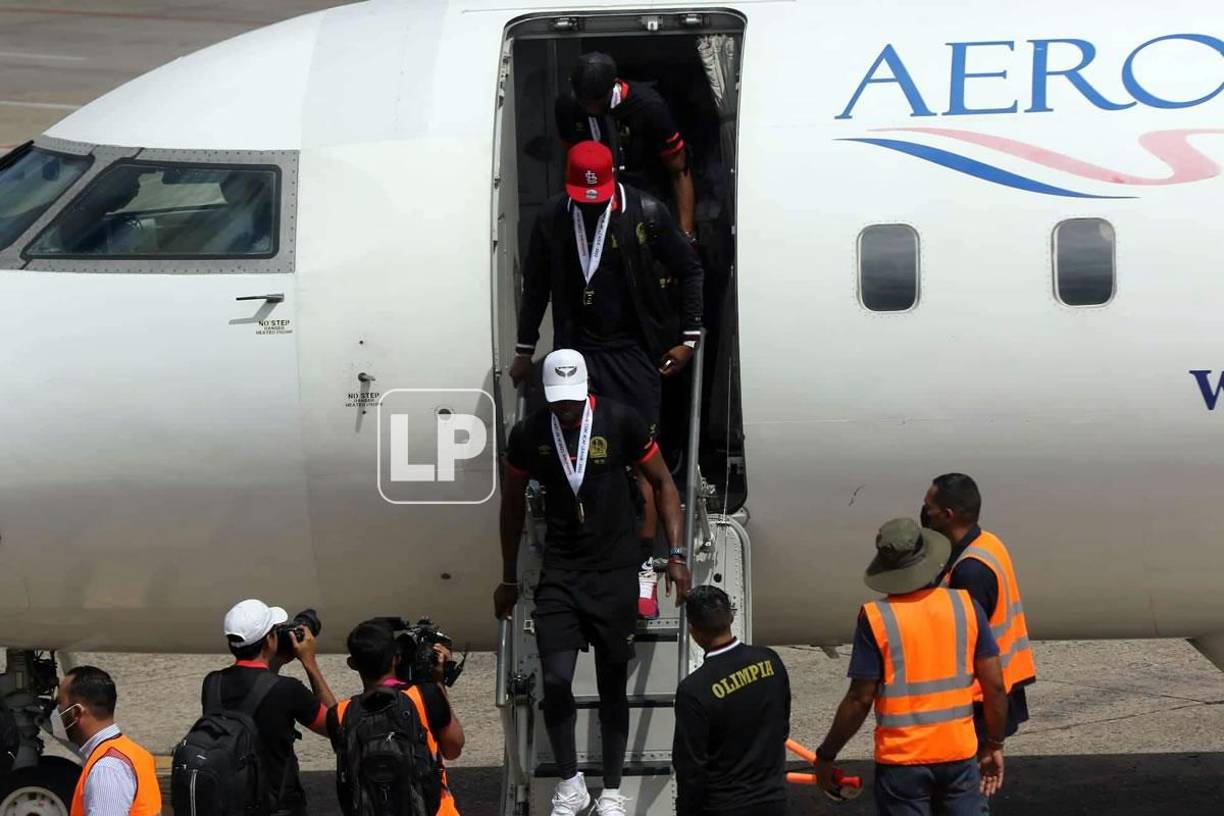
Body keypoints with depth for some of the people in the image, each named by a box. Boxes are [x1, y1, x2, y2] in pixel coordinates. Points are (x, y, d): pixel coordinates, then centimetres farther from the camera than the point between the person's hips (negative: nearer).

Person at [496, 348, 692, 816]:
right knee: (555, 680, -10)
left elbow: (663, 484, 3)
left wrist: (676, 556, -4)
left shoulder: (620, 422, -8)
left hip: (615, 570, -1)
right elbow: (513, 505, 12)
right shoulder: (529, 435, -2)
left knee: (613, 684, 5)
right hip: (560, 571, 1)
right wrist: (509, 580, 15)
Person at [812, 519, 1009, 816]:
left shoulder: (876, 618, -11)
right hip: (959, 753, 2)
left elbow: (860, 699, -10)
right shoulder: (965, 606, -3)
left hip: (901, 758, -2)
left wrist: (826, 755, 1)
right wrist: (994, 745, 13)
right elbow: (994, 686, -1)